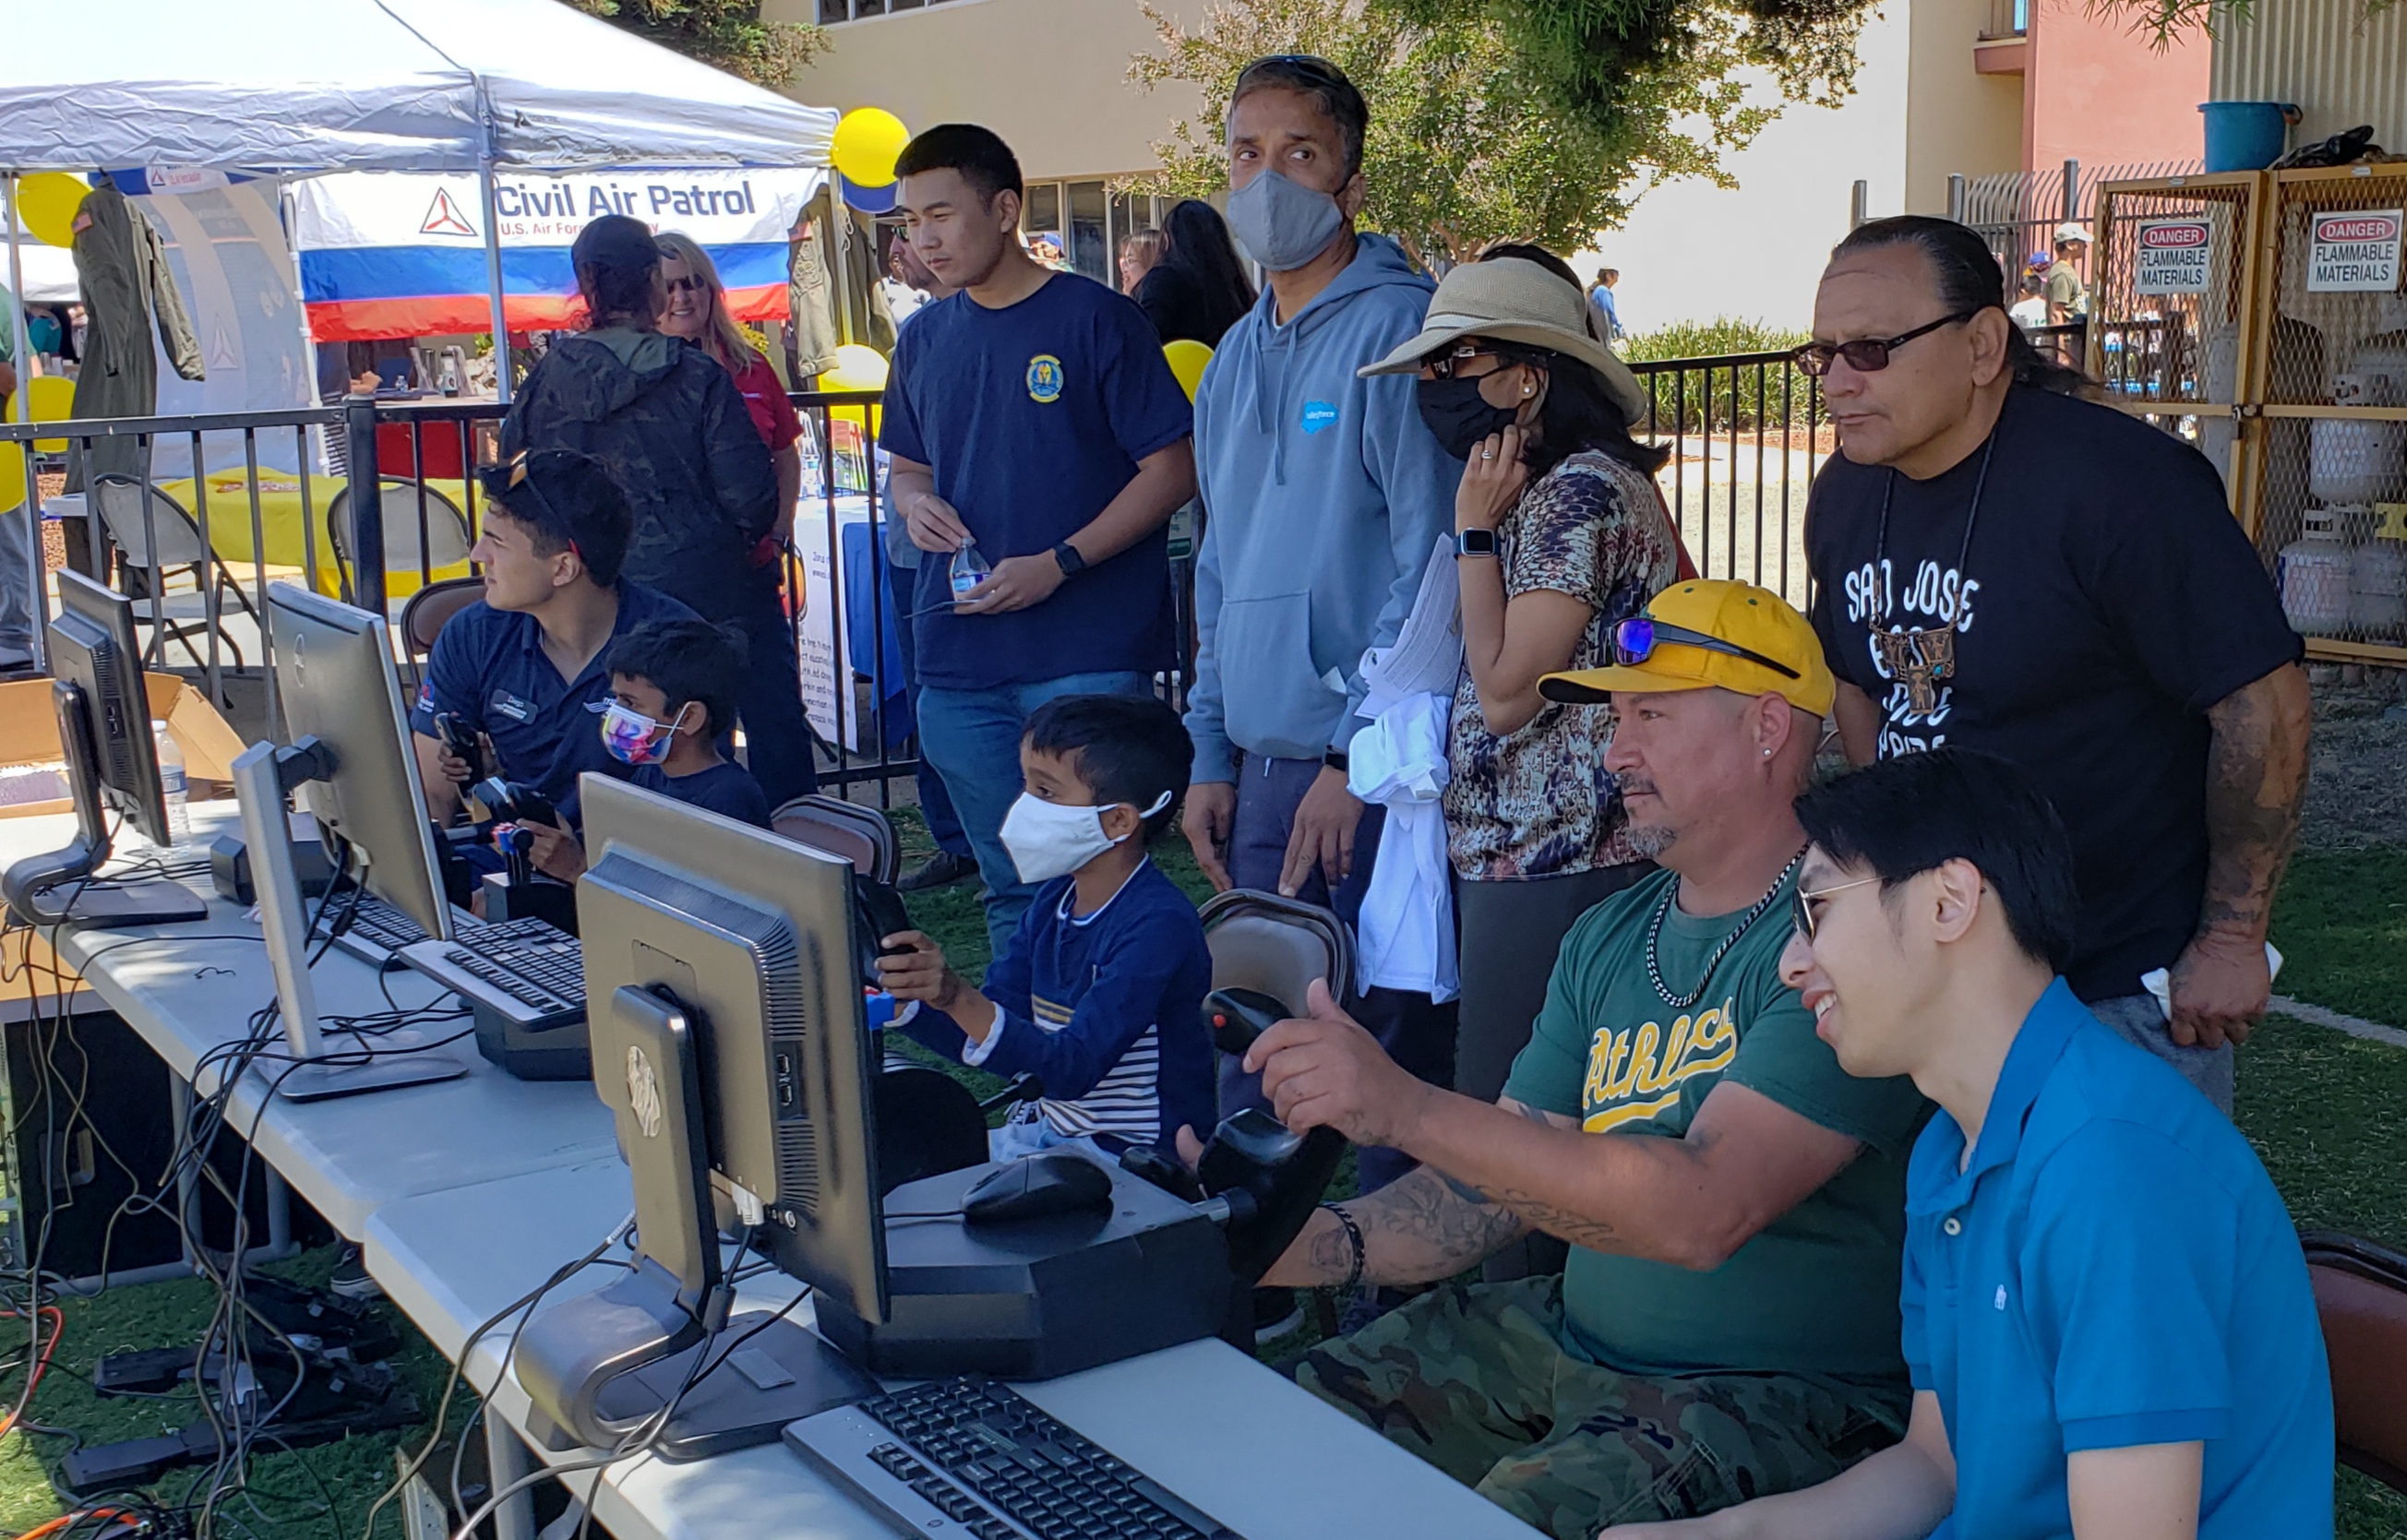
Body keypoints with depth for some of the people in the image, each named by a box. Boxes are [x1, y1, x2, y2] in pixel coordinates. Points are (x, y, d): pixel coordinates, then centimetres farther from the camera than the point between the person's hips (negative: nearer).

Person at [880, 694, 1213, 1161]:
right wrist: (897, 993, -9)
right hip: (1047, 1131, 8)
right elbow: (983, 1037, 9)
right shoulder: (1054, 900, 5)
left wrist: (956, 996, -40)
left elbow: (1074, 1068, -28)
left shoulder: (1157, 925, -21)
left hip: (1129, 1160, -8)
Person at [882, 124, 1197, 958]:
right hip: (958, 660, 5)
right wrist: (916, 503, -1)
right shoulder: (924, 339, 12)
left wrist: (1058, 564, -17)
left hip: (1088, 655, -5)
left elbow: (1172, 469, -7)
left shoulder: (1097, 318, -5)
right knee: (1011, 887, 13)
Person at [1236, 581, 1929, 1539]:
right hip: (1566, 1340, 8)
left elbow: (1701, 1211, -28)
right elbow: (1494, 1187, 9)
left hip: (1783, 1395, -7)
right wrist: (1323, 1243, -11)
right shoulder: (1607, 939, 10)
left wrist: (1406, 1108, -32)